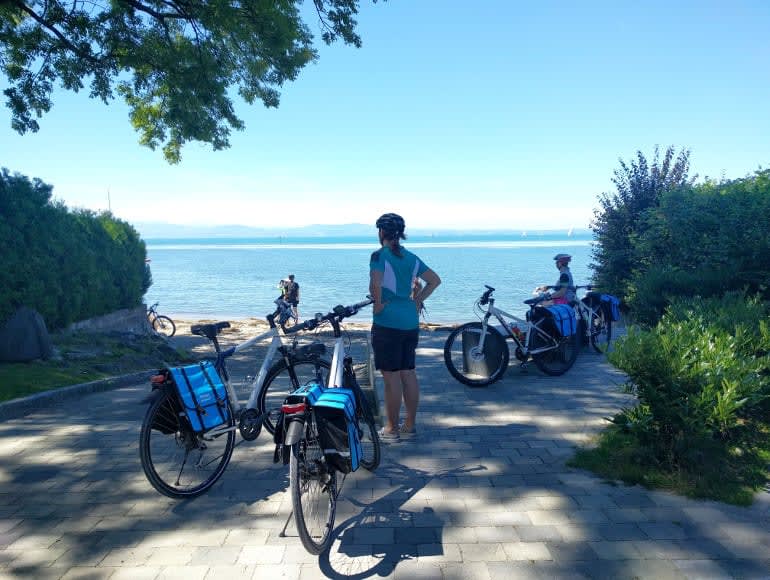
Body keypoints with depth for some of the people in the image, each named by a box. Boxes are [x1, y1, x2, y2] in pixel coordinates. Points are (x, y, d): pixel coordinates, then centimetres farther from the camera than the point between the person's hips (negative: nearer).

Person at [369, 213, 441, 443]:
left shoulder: (380, 255, -9)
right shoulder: (411, 257, 12)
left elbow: (375, 283, -26)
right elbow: (435, 280, 16)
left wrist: (378, 303, -11)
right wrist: (417, 300, 13)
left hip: (387, 322, -7)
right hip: (411, 321, 7)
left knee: (391, 376, 0)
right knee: (408, 374, 13)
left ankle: (391, 429, 9)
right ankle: (410, 426, 22)